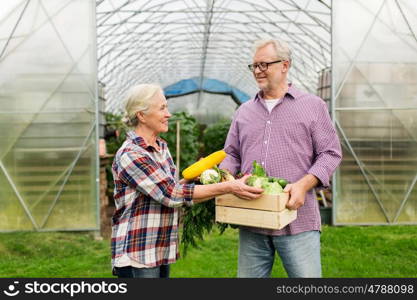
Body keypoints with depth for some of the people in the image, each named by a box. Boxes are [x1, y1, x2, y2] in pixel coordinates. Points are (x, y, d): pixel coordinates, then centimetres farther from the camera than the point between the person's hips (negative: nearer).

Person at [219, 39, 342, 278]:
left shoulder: (313, 106, 4)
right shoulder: (244, 111, 16)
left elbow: (331, 153, 0)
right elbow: (232, 155, 19)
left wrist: (303, 185, -15)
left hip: (297, 220, -3)